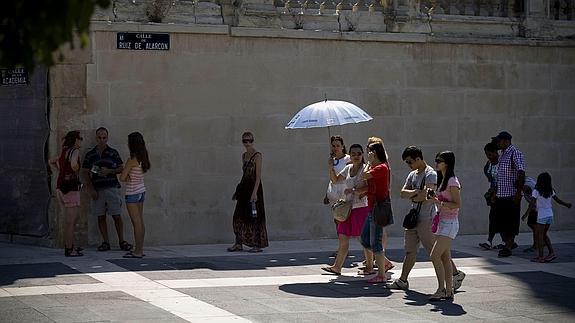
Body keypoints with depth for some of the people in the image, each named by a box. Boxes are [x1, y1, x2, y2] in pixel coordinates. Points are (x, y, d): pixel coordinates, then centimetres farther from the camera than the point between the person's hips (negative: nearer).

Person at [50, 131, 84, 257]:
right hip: (70, 186, -9)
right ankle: (69, 250, -2)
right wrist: (76, 170, -9)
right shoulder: (75, 151, -12)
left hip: (61, 186, 9)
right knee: (70, 220, -5)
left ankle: (69, 245, 27)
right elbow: (73, 164, -31)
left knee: (75, 216, 20)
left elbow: (51, 161, 27)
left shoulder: (64, 152, 14)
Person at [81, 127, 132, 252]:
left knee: (116, 216, -4)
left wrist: (109, 171, -12)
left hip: (112, 188, -2)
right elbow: (85, 173, 8)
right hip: (97, 189, 2)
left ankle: (121, 241, 3)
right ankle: (105, 242, 7)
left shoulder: (113, 153, 6)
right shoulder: (90, 155, 9)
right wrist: (90, 189, -3)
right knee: (101, 217, 2)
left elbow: (121, 168, 6)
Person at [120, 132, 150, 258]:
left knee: (137, 222, -6)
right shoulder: (143, 158, 5)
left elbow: (122, 178, -16)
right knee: (140, 222, 11)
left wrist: (127, 178, 3)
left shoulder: (132, 160, -19)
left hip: (132, 193, -8)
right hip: (141, 190, 8)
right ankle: (139, 249, 16)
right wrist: (129, 177, -6)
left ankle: (137, 251, -3)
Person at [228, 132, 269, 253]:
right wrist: (239, 190, 19)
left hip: (254, 187, -7)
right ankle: (239, 243, 9)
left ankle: (257, 244, 5)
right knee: (239, 215, 4)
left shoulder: (257, 156, -10)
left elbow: (258, 176, -15)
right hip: (244, 188, 7)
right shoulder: (244, 156, 13)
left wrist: (254, 192, -22)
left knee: (254, 216, -2)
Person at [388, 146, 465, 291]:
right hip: (414, 217, 8)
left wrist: (411, 196, -5)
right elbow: (403, 193, 7)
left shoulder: (430, 174, -12)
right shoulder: (412, 175, 15)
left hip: (427, 218, -8)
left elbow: (426, 195, -22)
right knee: (410, 251, 8)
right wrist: (415, 192, -12)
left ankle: (456, 274, 7)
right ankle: (402, 280, 11)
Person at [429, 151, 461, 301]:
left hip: (449, 223, -10)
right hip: (442, 222, 10)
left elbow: (458, 204, -18)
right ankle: (448, 291, 8)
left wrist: (441, 203, -26)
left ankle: (441, 289, -8)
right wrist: (435, 197, 8)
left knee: (435, 255, -14)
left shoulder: (452, 182, -14)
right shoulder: (443, 180, 15)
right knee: (445, 257, 7)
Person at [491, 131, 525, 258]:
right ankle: (509, 243, 27)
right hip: (501, 195, 9)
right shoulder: (502, 155, 15)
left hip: (511, 195, -9)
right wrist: (495, 192, 20)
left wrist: (518, 192, -22)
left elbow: (521, 173, -17)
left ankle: (508, 248, 2)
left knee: (510, 223, -3)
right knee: (500, 222, 11)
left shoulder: (515, 154, -12)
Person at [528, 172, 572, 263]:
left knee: (539, 235, 1)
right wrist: (566, 204, 31)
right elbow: (558, 200, 14)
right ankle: (552, 252, 12)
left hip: (542, 216, -6)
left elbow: (532, 204, -19)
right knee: (544, 235, 19)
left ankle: (540, 257, 1)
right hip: (550, 215, 6)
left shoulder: (536, 191, -12)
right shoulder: (550, 191, 5)